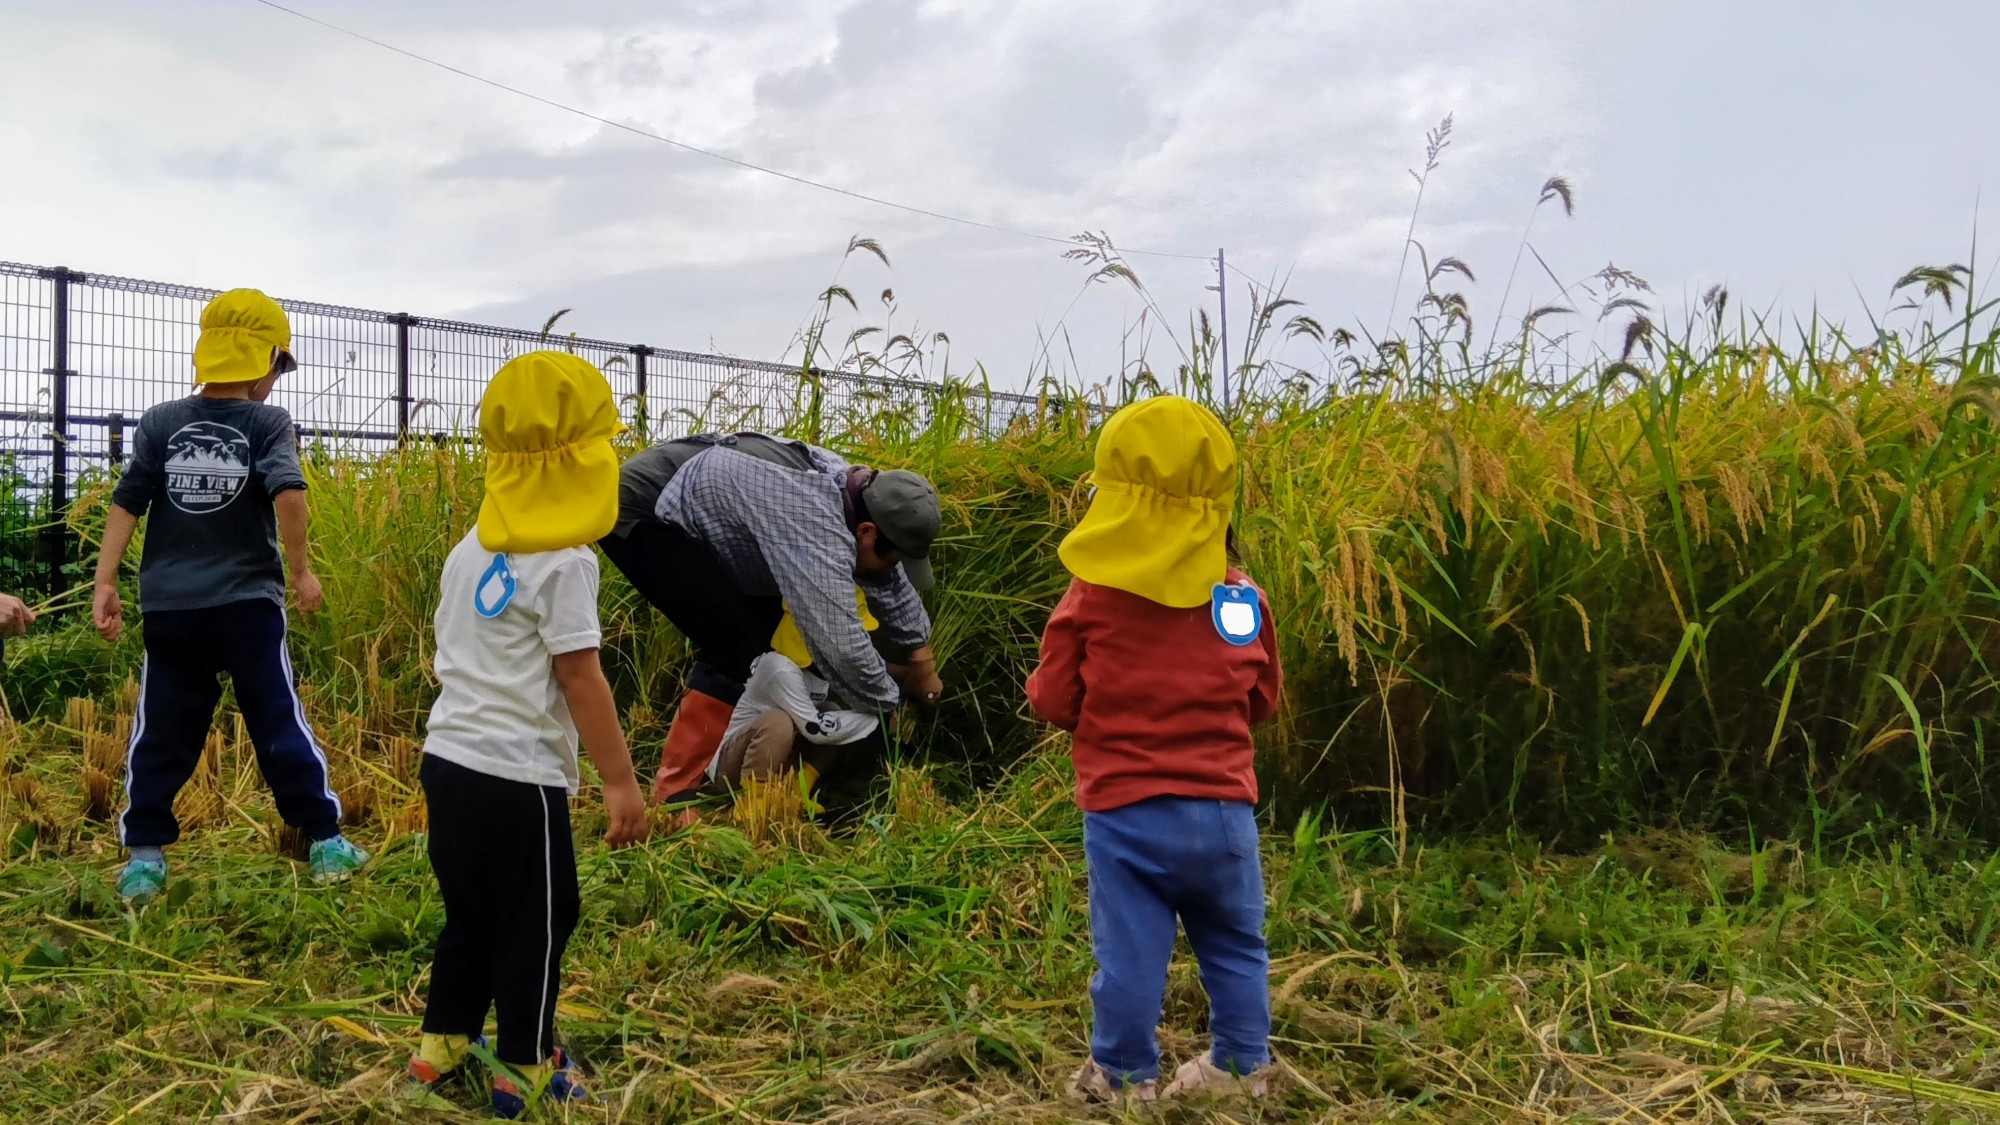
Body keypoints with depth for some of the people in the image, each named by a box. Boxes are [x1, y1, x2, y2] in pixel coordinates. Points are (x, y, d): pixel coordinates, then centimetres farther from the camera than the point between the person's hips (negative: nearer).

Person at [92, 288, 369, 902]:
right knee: (280, 723, 6)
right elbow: (289, 493, -19)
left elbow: (126, 504, 1)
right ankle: (326, 843, 11)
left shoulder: (159, 422, 5)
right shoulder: (268, 422, -4)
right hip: (248, 603, -2)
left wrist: (105, 582, 3)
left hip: (170, 604, 3)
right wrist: (300, 569, -9)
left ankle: (143, 857, 13)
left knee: (160, 732, 11)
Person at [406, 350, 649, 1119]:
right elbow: (580, 679, -15)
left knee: (469, 911, 22)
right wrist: (620, 780, -10)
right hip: (517, 777, -8)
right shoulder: (564, 562, -15)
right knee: (536, 922, 7)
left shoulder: (468, 549, 9)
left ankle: (441, 1044, 32)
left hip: (449, 760, 8)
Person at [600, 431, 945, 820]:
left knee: (762, 620, 13)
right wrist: (891, 702, -13)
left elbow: (892, 583, 16)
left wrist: (919, 652, 21)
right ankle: (676, 796, -8)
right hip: (637, 512, -10)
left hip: (676, 503, 10)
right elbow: (840, 646, -31)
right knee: (738, 647, -15)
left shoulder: (853, 487, 0)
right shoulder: (816, 529, -30)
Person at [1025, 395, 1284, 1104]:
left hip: (1126, 811, -3)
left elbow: (1055, 702, -2)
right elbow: (1263, 700, 10)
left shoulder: (1091, 597, -9)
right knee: (1233, 946, 19)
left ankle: (1125, 1078, 19)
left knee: (1129, 951, 8)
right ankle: (1242, 1067, 30)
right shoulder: (1245, 599, -2)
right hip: (1223, 809, 3)